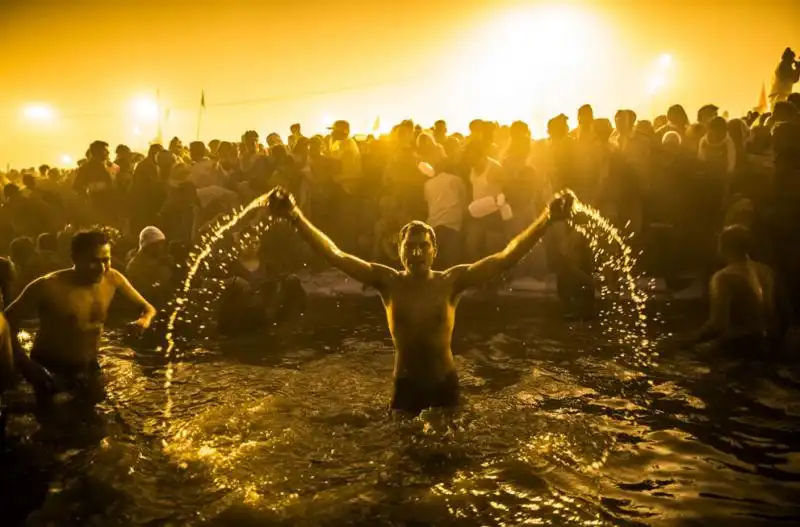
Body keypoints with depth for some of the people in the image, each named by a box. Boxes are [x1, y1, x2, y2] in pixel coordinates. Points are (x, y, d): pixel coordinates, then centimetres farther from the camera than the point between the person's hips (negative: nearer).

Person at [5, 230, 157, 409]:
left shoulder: (112, 279, -11)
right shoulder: (48, 287, -24)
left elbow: (148, 308, 1)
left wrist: (145, 319, -24)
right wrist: (30, 369, -31)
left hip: (88, 368, 4)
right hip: (49, 370, -4)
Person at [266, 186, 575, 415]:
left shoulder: (451, 281, -13)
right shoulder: (388, 282, -12)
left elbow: (507, 257, -20)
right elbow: (336, 255, -18)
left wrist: (546, 220, -31)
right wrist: (296, 218, -29)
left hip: (445, 385, 0)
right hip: (405, 386, 0)